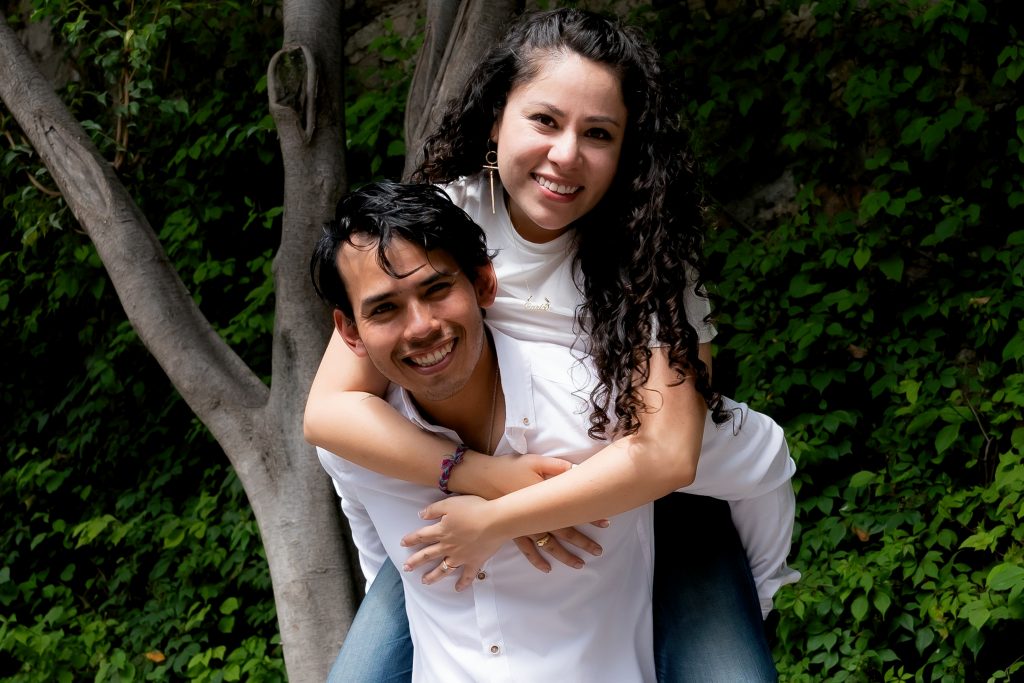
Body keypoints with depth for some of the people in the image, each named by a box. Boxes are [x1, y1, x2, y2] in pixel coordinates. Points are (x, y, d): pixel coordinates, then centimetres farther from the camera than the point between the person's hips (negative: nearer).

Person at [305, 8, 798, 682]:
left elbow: (664, 454, -29)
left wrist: (495, 522, -30)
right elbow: (330, 407, -21)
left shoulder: (649, 252, -21)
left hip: (650, 502, -1)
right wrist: (489, 476, -31)